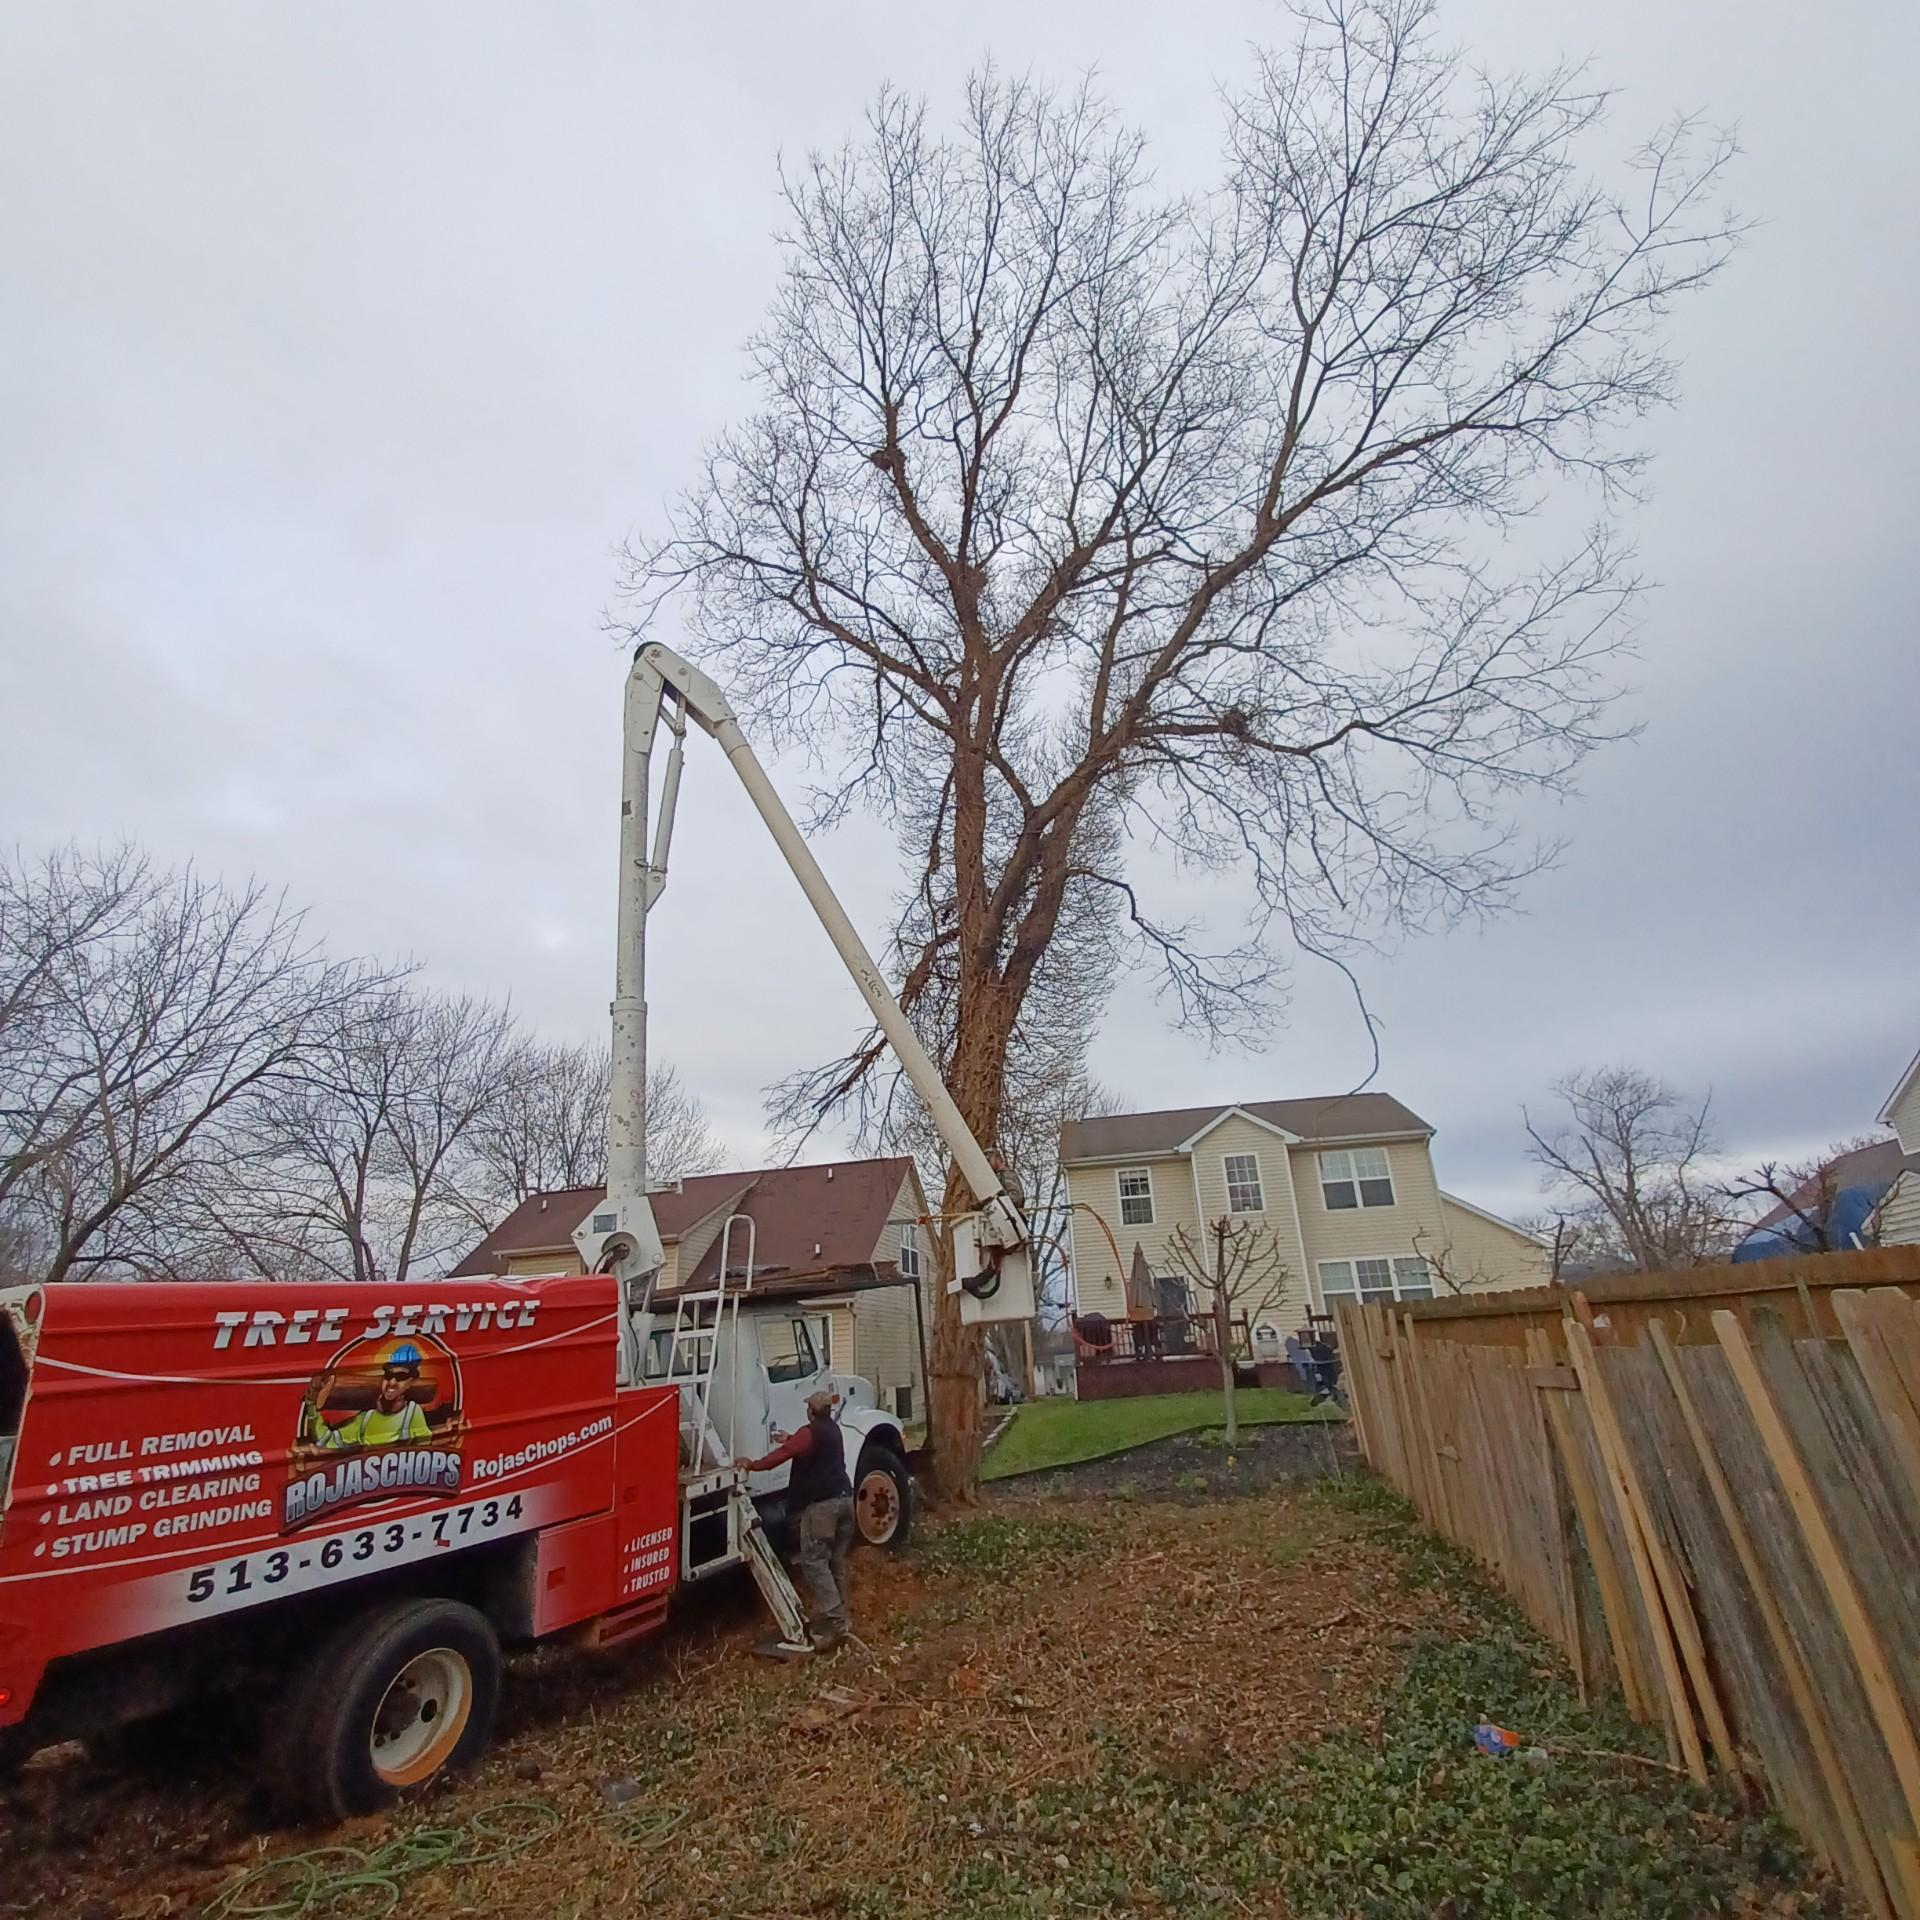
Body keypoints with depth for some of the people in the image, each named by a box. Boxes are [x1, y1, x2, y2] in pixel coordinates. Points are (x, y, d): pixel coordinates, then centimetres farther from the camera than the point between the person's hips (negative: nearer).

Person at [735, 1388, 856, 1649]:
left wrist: (752, 1465, -6)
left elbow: (782, 1455, -17)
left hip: (822, 1503, -9)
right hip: (845, 1498, 9)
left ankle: (835, 1621, -12)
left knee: (814, 1561, -5)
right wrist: (790, 1439, 46)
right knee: (837, 1561, 15)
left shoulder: (810, 1433, -12)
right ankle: (840, 1616, 18)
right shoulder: (832, 1429, 15)